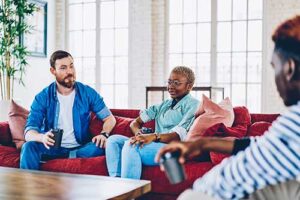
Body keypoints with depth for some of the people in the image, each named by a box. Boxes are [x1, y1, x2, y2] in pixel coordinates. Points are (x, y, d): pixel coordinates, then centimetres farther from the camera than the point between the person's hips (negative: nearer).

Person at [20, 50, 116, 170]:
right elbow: (29, 133, -11)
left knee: (102, 146, -30)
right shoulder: (42, 98, -3)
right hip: (53, 148, -1)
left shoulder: (88, 93, 0)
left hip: (80, 148, 1)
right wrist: (42, 137, -36)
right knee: (29, 147, -30)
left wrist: (103, 134, -18)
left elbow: (110, 118, 6)